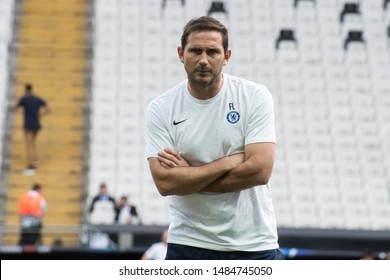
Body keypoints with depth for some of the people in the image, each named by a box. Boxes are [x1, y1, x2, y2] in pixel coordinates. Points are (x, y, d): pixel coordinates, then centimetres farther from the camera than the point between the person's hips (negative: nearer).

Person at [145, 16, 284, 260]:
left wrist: (188, 177, -11)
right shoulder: (161, 109, -3)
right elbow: (165, 182, -12)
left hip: (253, 245, -1)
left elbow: (260, 170, -15)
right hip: (188, 246, 1)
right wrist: (230, 161, -14)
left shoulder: (255, 96, -5)